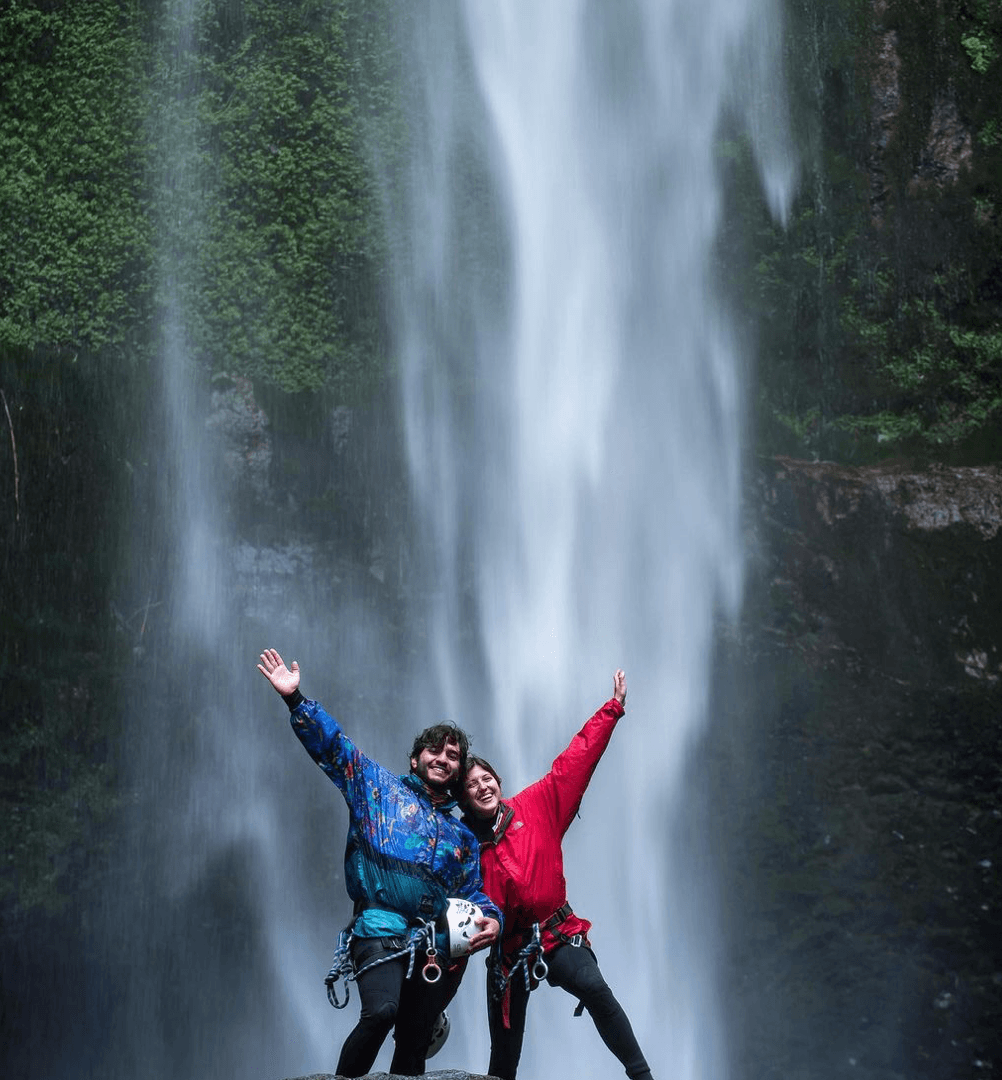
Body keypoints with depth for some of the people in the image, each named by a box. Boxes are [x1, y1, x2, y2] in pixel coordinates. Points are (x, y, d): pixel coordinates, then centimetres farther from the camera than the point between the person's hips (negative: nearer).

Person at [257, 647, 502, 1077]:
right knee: (381, 1010, -30)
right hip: (380, 929, -4)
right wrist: (296, 700, -5)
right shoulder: (378, 786, 16)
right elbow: (331, 744, 8)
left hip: (435, 945, 4)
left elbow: (473, 893, 25)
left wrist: (491, 918, 3)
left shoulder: (462, 836, 25)